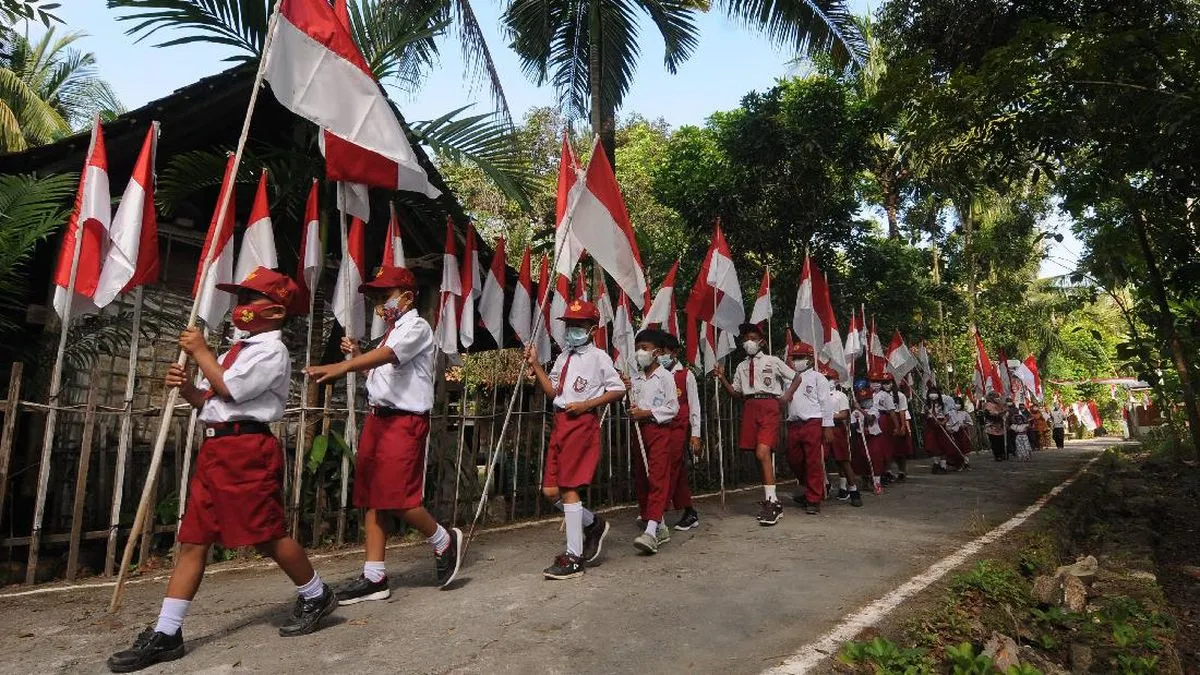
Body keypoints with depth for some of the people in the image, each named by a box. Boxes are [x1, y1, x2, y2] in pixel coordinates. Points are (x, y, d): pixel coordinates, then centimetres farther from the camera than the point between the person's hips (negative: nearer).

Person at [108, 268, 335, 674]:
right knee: (193, 539, 8)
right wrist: (186, 387, 3)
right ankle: (166, 634, 15)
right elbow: (211, 401, 22)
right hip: (215, 448, 9)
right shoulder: (239, 349, 21)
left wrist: (201, 352, -6)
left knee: (265, 534, -2)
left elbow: (229, 389, -17)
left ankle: (316, 596, 17)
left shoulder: (271, 351, -7)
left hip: (247, 449, -9)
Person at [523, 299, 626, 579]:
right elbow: (552, 390, 16)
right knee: (551, 490, 7)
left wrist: (586, 404, -13)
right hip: (560, 422, 8)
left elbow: (618, 390, -5)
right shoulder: (563, 357, 18)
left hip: (583, 423, -8)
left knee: (569, 488, -7)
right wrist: (535, 365, 6)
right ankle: (593, 524, 29)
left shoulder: (598, 356, -4)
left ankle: (573, 559, 3)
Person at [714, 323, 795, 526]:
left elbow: (796, 377, 11)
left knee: (763, 453, -19)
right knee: (759, 455, 7)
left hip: (768, 406, -5)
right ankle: (771, 500, 17)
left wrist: (787, 396, 0)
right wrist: (722, 379, 1)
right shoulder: (741, 367, 17)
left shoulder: (773, 361, 6)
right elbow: (736, 393, 14)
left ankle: (771, 501, -14)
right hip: (750, 408, 5)